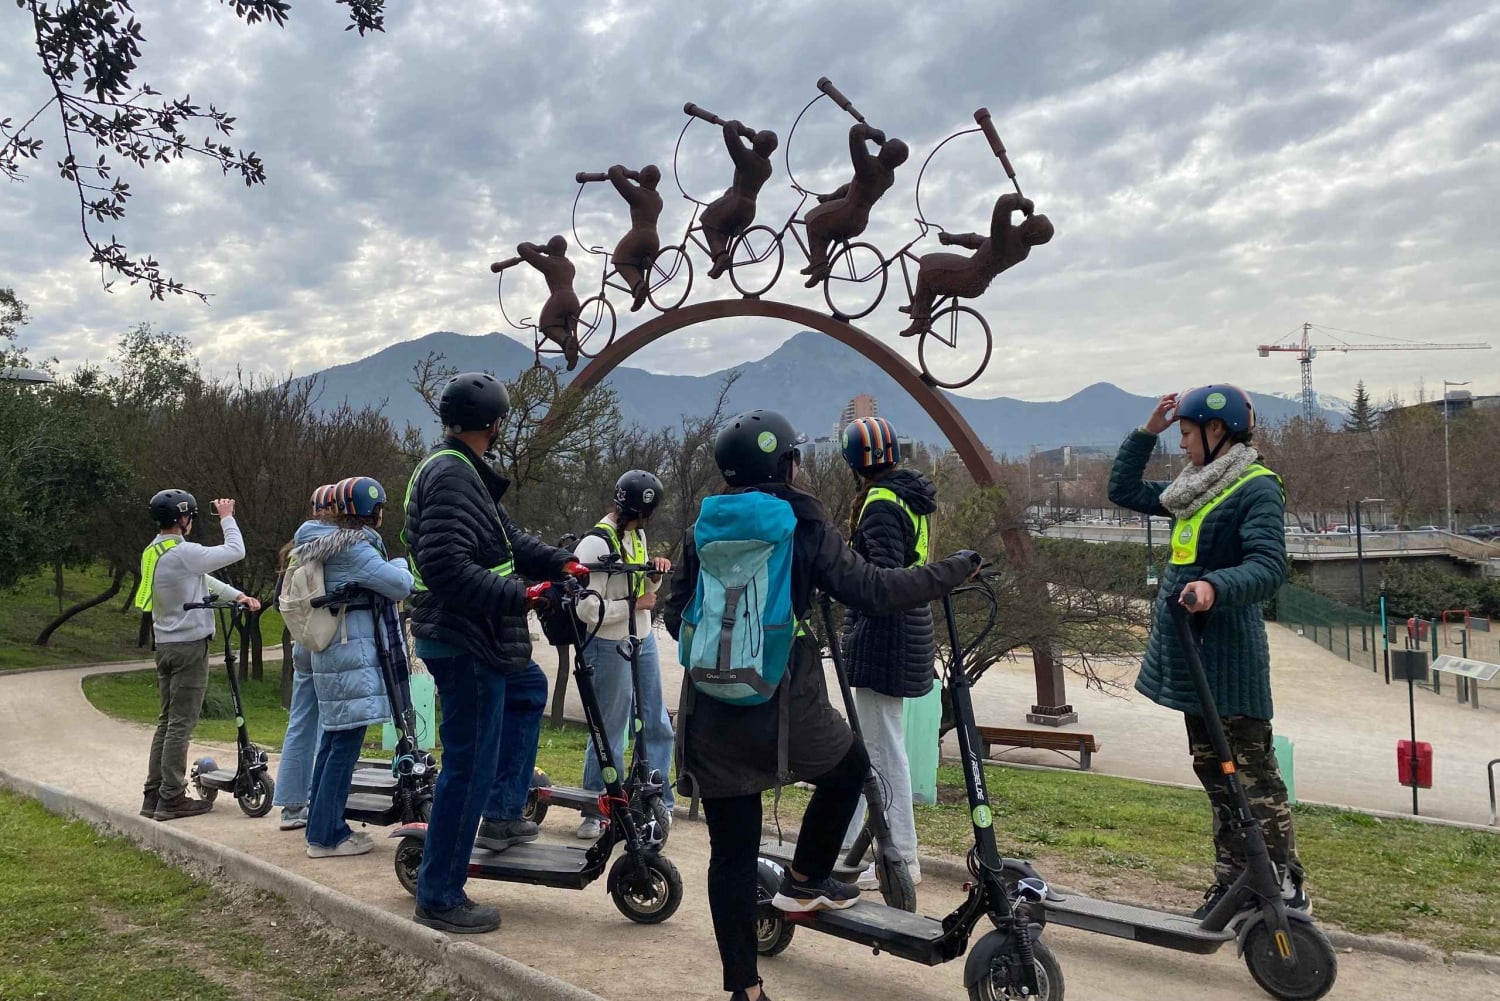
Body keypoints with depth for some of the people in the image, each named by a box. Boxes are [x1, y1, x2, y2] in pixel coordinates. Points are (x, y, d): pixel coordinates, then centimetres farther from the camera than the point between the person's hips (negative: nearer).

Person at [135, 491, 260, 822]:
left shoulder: (151, 554, 11)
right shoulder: (184, 553, -19)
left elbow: (204, 580, 12)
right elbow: (235, 551, -13)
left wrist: (236, 595, 5)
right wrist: (227, 517, 1)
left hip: (165, 644, 9)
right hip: (189, 645, -9)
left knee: (166, 721, 14)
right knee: (181, 724, -3)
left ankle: (153, 795, 18)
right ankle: (172, 799, 1)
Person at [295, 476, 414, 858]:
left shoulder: (317, 542, 13)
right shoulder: (354, 547, -16)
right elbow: (400, 585, -17)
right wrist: (399, 563, 3)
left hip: (327, 653, 10)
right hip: (353, 654, -10)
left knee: (333, 738, 16)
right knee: (346, 745, -4)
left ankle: (321, 825, 25)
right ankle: (326, 836, 1)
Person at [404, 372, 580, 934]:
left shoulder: (463, 472, 13)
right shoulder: (451, 475, -20)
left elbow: (508, 541, 16)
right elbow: (446, 567, -30)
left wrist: (559, 562, 4)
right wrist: (518, 595, -28)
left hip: (474, 640, 11)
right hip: (461, 642, -11)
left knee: (529, 689, 31)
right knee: (470, 765, -4)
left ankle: (502, 815, 33)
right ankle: (439, 898, 7)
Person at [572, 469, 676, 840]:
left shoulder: (637, 535, 8)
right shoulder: (595, 544, -19)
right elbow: (587, 609, -22)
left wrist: (654, 574, -2)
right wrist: (634, 604, -17)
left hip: (644, 640, 8)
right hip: (609, 647, -8)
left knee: (658, 726, 14)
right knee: (609, 733, 2)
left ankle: (657, 801, 27)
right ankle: (597, 810, 17)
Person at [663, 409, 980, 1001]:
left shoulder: (703, 531, 6)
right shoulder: (805, 528, -6)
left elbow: (676, 617, 8)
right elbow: (873, 590, -12)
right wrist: (957, 570, -1)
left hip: (713, 718, 4)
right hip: (786, 711, -3)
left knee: (731, 855, 10)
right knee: (849, 768, 29)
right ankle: (804, 881, 33)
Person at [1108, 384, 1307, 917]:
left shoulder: (1258, 489, -11)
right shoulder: (1196, 487, 14)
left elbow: (1269, 567, -22)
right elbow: (1124, 491, 22)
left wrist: (1216, 585, -38)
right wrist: (1147, 432, 15)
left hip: (1229, 658, -9)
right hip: (1192, 654, 9)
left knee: (1253, 778, -3)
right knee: (1213, 773, 13)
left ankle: (1285, 888, 6)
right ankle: (1232, 884, 23)